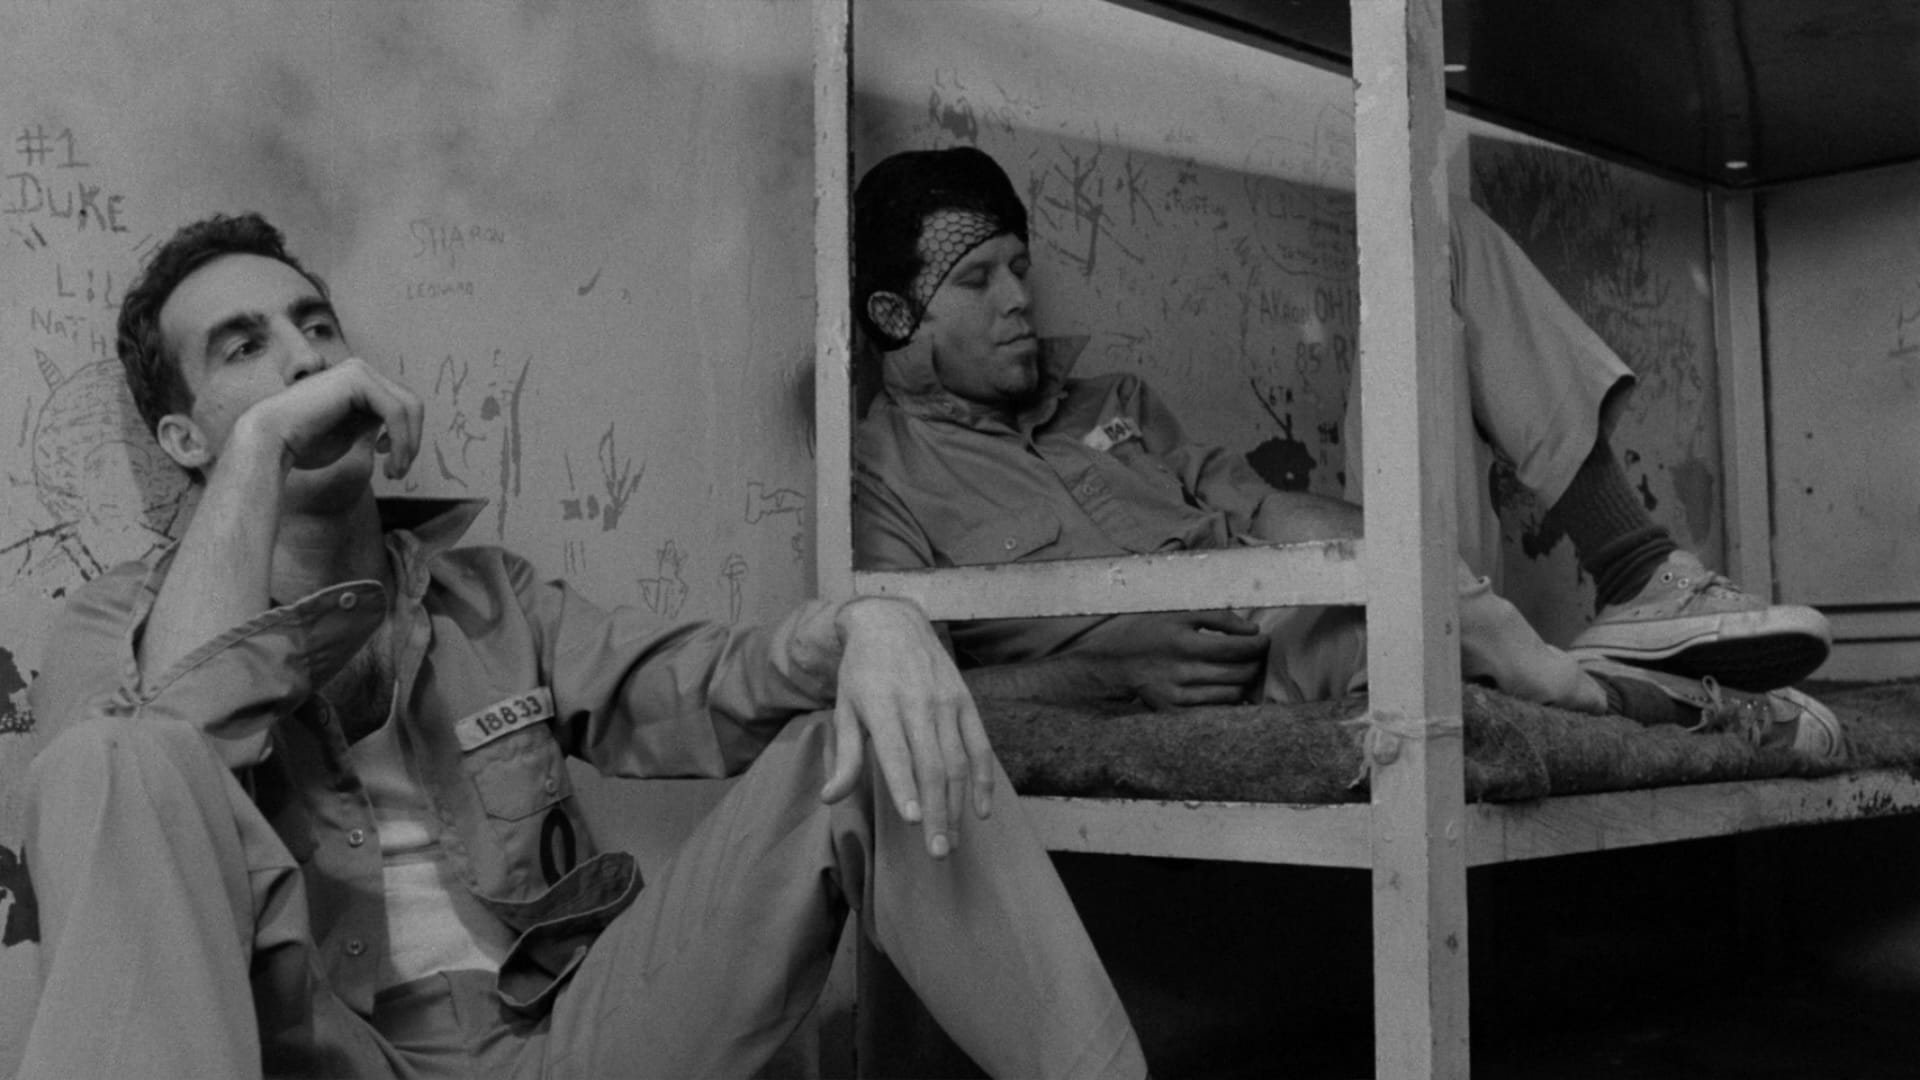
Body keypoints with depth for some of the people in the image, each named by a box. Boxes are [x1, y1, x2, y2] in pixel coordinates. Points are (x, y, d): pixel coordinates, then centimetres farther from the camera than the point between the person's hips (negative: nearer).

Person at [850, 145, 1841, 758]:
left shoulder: (1113, 406, 25)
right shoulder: (878, 476, 3)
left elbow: (1248, 502, 15)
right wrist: (1113, 669, -21)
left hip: (1307, 610, 7)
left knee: (1448, 241, 4)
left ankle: (1639, 581, -11)